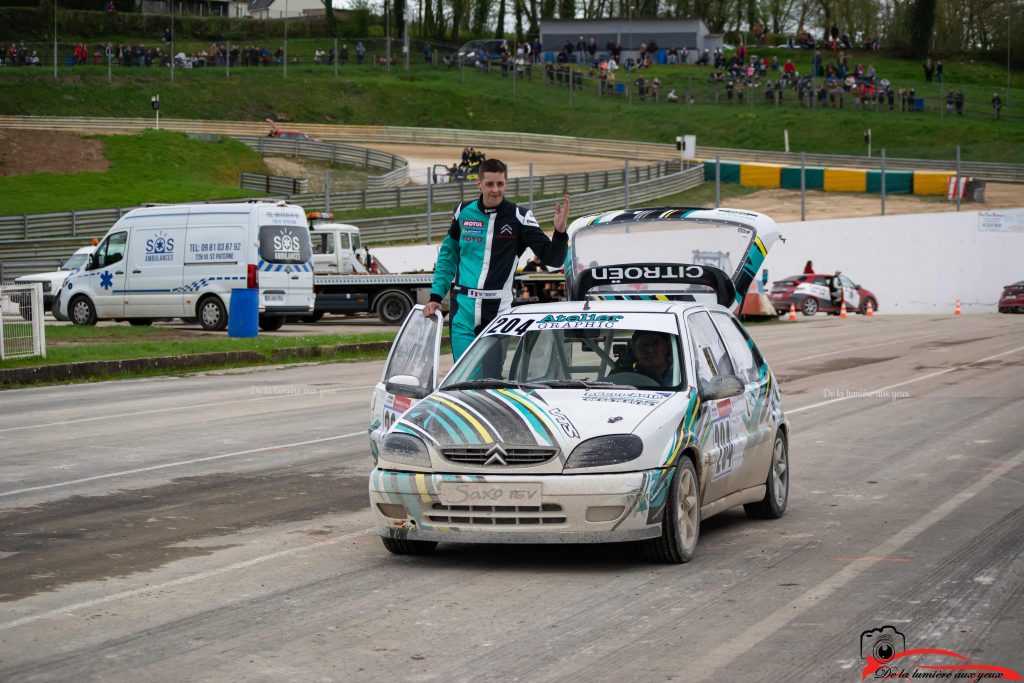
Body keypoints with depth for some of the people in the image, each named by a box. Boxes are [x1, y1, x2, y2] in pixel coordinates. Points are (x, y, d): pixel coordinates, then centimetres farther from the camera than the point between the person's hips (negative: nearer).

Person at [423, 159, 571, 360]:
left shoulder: (519, 218, -2)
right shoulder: (464, 212, 5)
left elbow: (552, 259, -6)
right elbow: (448, 255, 19)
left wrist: (560, 232, -25)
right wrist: (436, 296, 13)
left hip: (498, 309, -1)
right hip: (463, 306, 2)